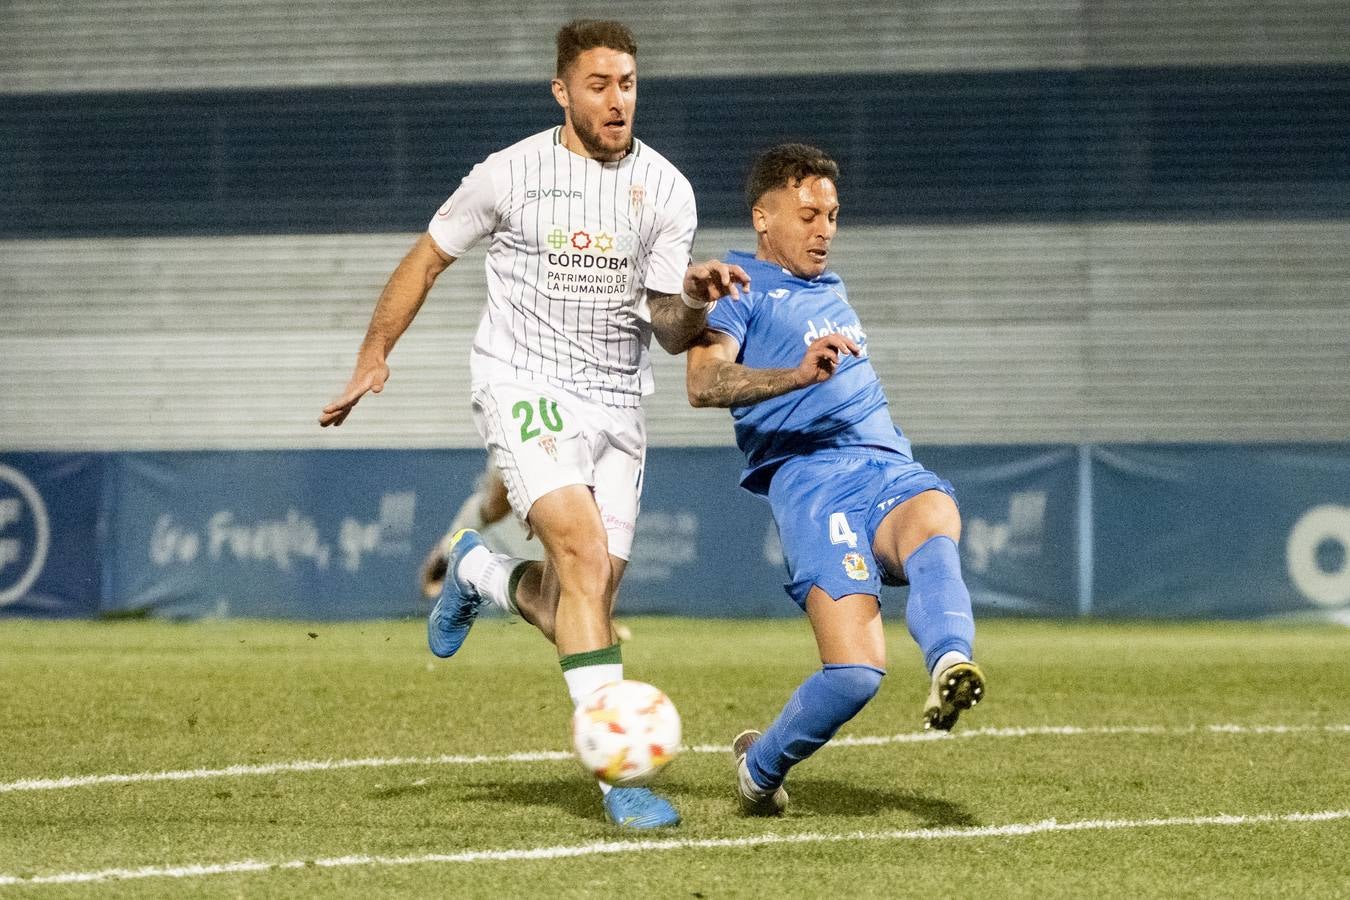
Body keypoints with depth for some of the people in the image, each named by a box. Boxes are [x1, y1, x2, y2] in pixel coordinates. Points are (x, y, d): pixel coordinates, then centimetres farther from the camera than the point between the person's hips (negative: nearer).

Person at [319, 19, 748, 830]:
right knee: (584, 550, -24)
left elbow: (670, 332, -1)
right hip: (524, 386, -4)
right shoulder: (513, 173, -4)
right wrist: (375, 355, 5)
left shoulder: (666, 190, 2)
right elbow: (428, 258, 9)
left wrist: (696, 300, -23)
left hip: (617, 402, 4)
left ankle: (478, 572, 38)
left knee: (583, 605, 3)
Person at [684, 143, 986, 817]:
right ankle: (760, 768, 8)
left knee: (935, 519, -34)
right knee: (857, 670, -20)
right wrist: (799, 374, -26)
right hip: (810, 479, -5)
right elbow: (703, 382, -14)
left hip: (889, 467, 5)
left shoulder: (831, 288, 31)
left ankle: (950, 667, -62)